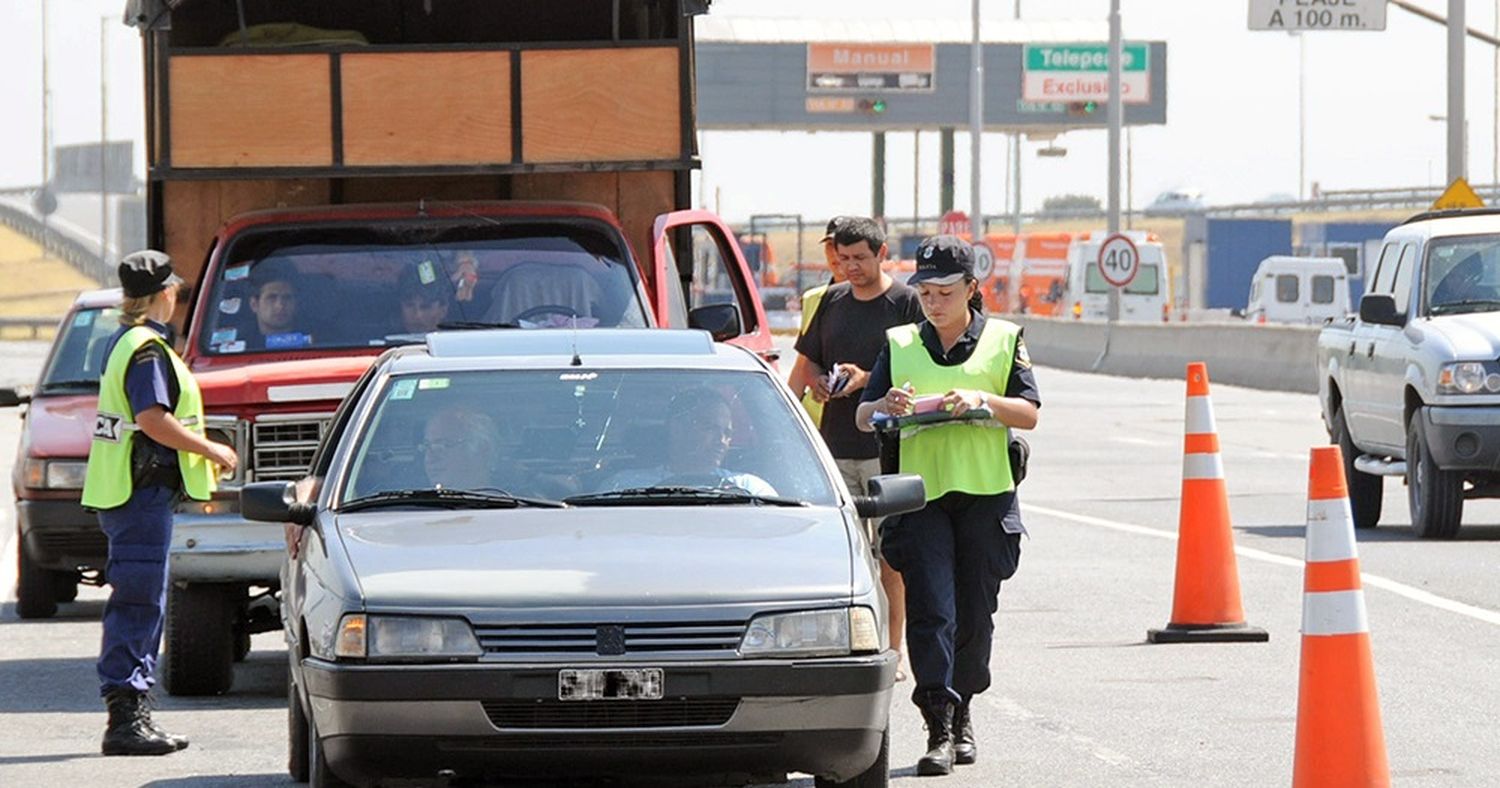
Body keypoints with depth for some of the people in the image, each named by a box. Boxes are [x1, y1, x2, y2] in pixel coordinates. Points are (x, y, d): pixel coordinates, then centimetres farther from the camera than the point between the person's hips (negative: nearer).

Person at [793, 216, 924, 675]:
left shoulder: (904, 302, -2)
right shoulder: (833, 301, 14)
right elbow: (809, 358, 23)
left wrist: (869, 379, -19)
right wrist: (818, 380, 1)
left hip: (887, 445, -5)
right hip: (836, 443, 5)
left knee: (890, 554, -2)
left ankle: (891, 650, 0)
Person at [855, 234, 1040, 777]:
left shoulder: (1002, 340, 9)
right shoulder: (900, 345, 13)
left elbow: (1029, 414, 2)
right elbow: (863, 417, 11)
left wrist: (983, 399, -15)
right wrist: (884, 406, -12)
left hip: (986, 494, 0)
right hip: (921, 493, 0)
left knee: (974, 616, 6)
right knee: (930, 612, -11)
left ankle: (961, 713, 24)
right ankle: (940, 729, -15)